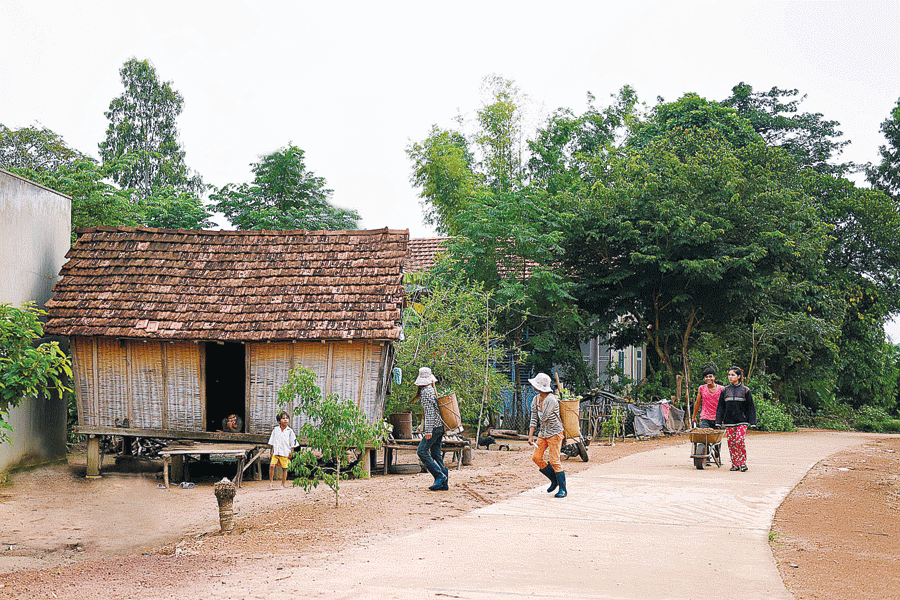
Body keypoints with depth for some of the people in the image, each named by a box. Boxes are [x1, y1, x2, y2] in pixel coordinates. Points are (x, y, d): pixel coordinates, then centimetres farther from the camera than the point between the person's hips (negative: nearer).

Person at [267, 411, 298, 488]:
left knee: (284, 468, 3)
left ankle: (283, 483, 16)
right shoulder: (276, 429, 7)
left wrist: (291, 452, 0)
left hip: (285, 453, -1)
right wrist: (272, 450, 10)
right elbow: (272, 441, 15)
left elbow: (292, 443, 4)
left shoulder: (290, 431, 1)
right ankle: (270, 482, -3)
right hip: (276, 452, 1)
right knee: (271, 465, -13)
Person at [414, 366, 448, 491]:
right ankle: (444, 482, 7)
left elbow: (430, 412, -18)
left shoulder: (426, 392, -12)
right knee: (436, 454, 9)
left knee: (422, 451, -8)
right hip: (440, 426, 9)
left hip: (434, 426, -9)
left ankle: (440, 476, -13)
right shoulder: (433, 390, 15)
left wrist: (428, 430, -19)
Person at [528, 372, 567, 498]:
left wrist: (539, 410, -1)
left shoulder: (551, 400, -21)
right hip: (543, 433, 8)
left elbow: (543, 418, -22)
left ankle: (563, 489, 0)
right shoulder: (536, 399, 5)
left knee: (554, 460, -9)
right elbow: (534, 419, 4)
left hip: (555, 433, -8)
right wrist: (530, 435, -4)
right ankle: (554, 480, 21)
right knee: (536, 457, 4)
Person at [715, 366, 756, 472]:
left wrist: (752, 422, -2)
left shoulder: (745, 390, 3)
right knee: (731, 442, 1)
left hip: (741, 421, -3)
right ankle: (735, 464, 9)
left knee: (740, 440, -15)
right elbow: (720, 407, 11)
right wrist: (718, 422, 5)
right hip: (729, 422, 3)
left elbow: (750, 407, 4)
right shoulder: (725, 390, 10)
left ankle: (743, 463, -5)